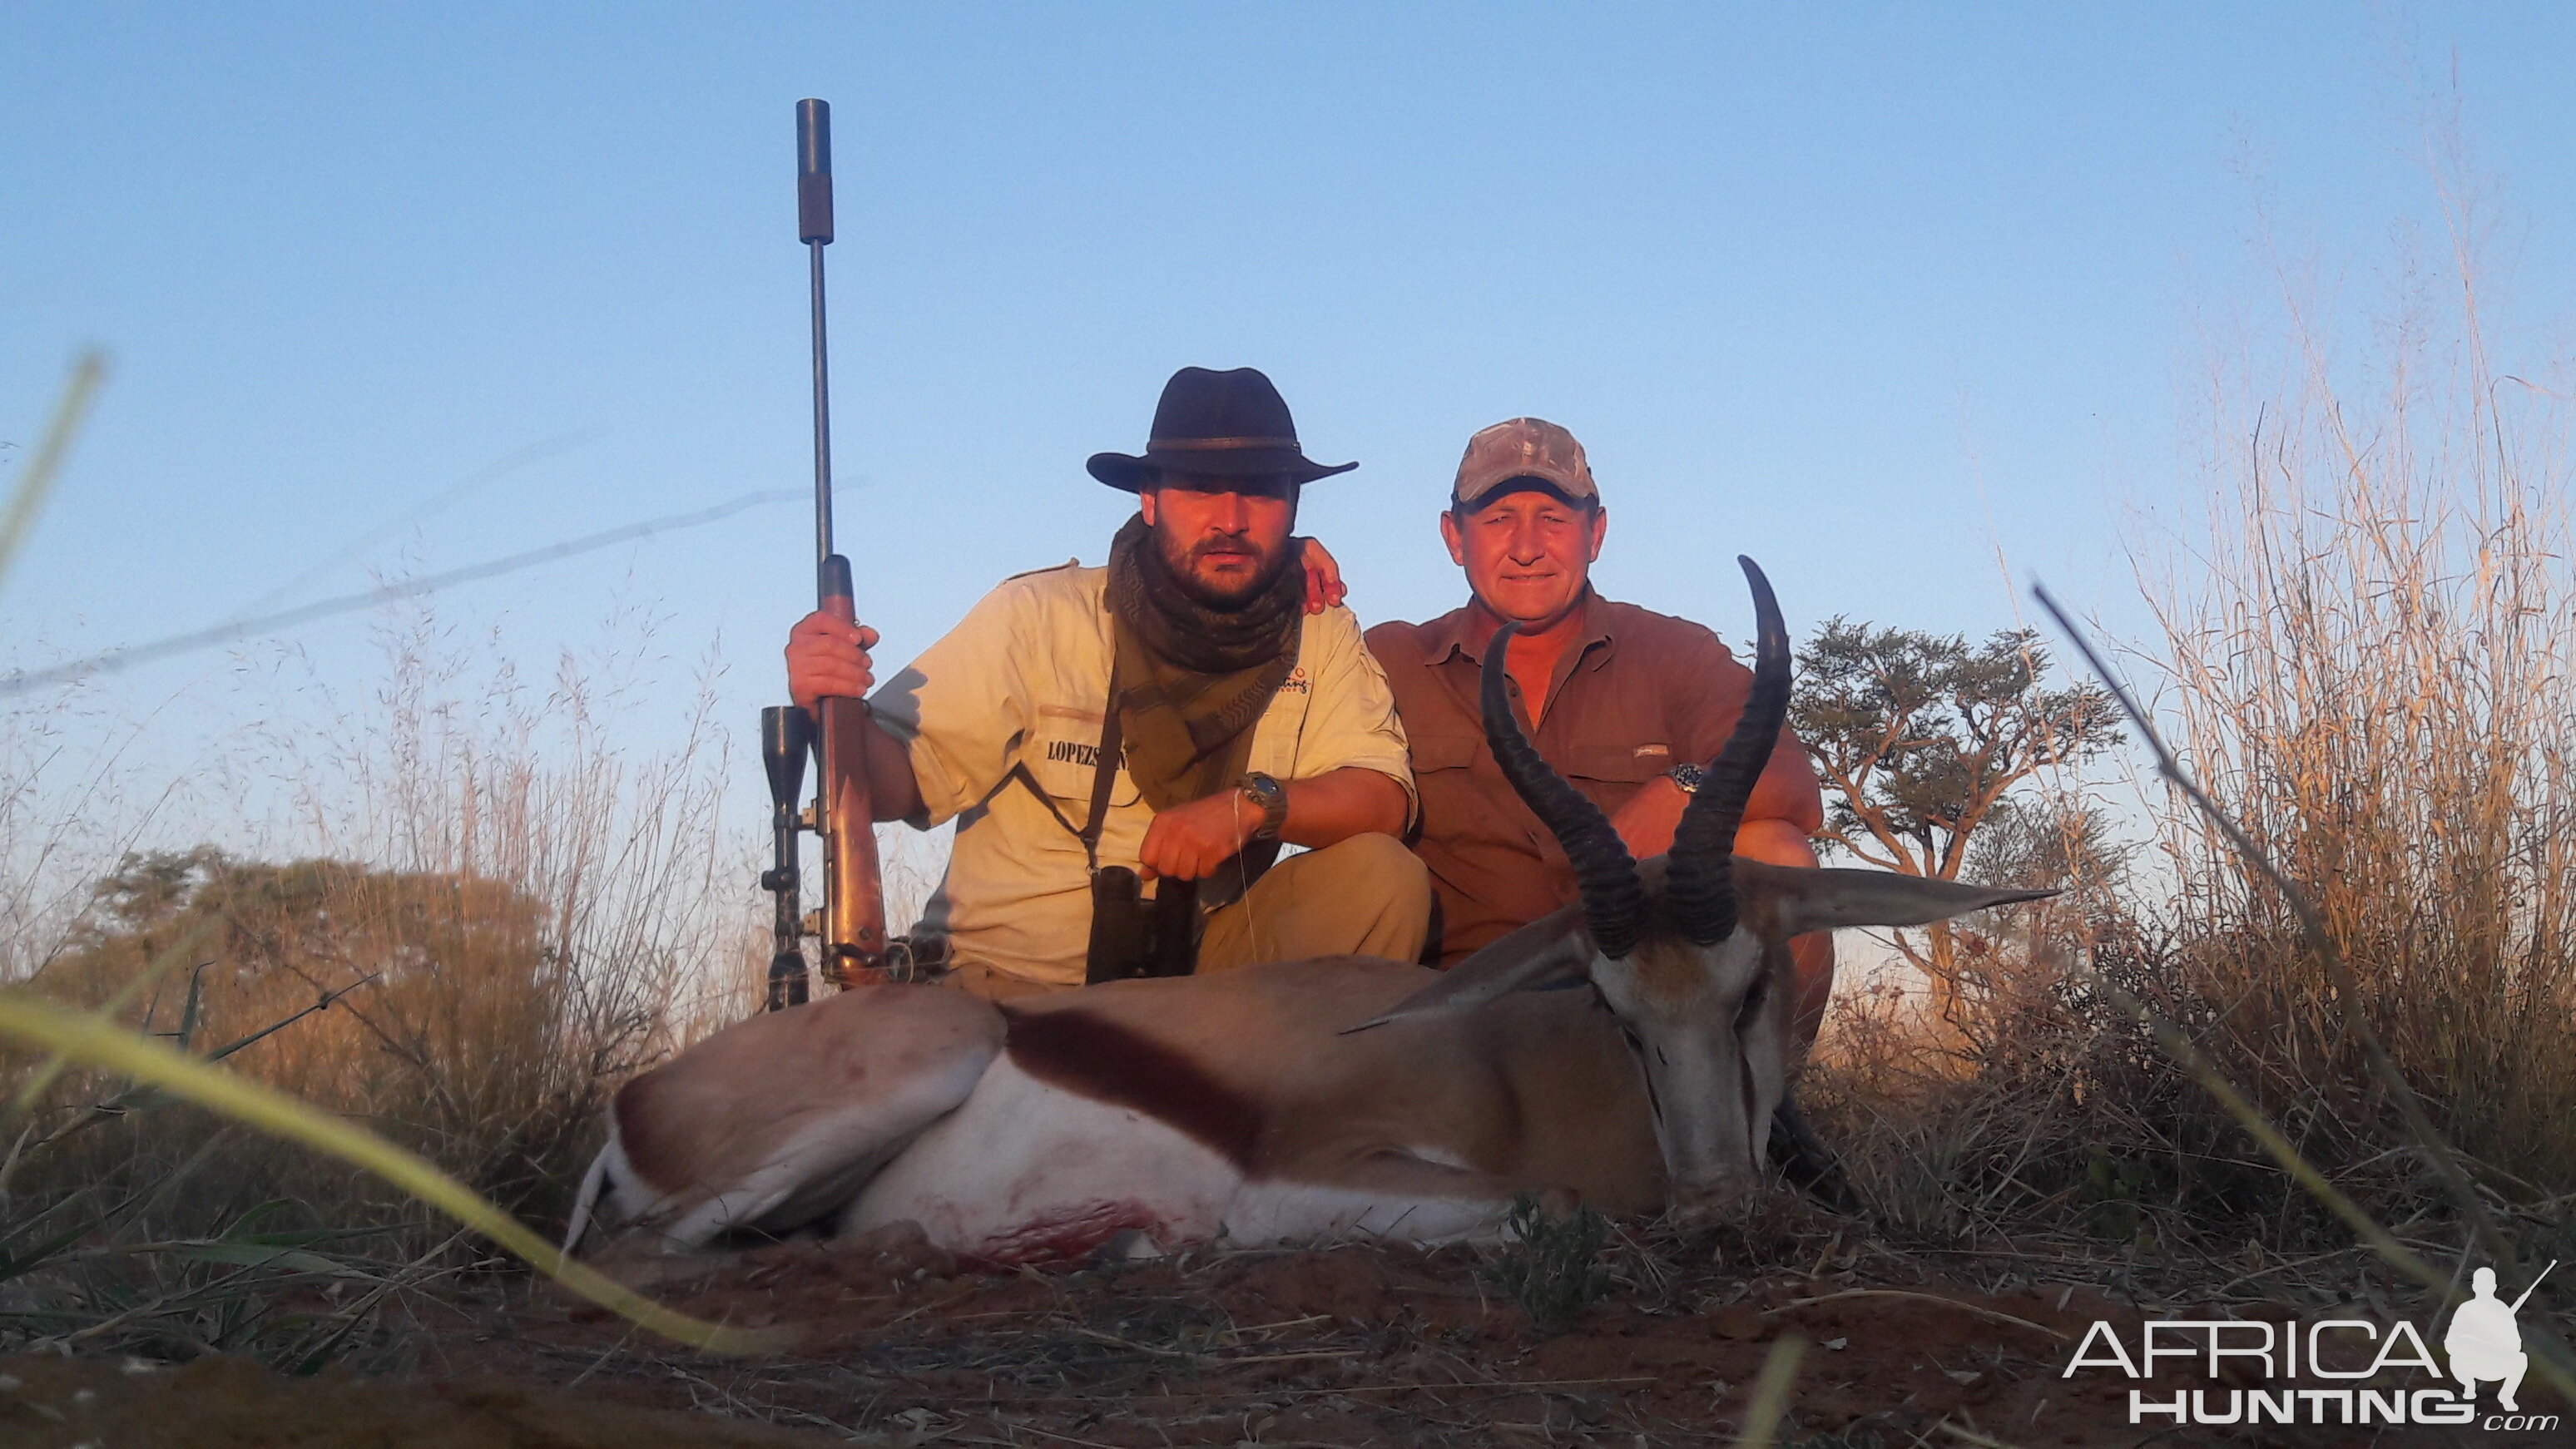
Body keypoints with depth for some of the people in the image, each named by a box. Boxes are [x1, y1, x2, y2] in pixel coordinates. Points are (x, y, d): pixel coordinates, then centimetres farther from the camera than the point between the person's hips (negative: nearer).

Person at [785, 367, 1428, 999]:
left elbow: (1385, 800, -6)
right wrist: (838, 714, -29)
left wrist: (1254, 804, -24)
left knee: (1384, 877, -19)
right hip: (1006, 971, -2)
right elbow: (902, 785, -7)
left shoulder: (1322, 636, 3)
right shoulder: (1038, 617, -5)